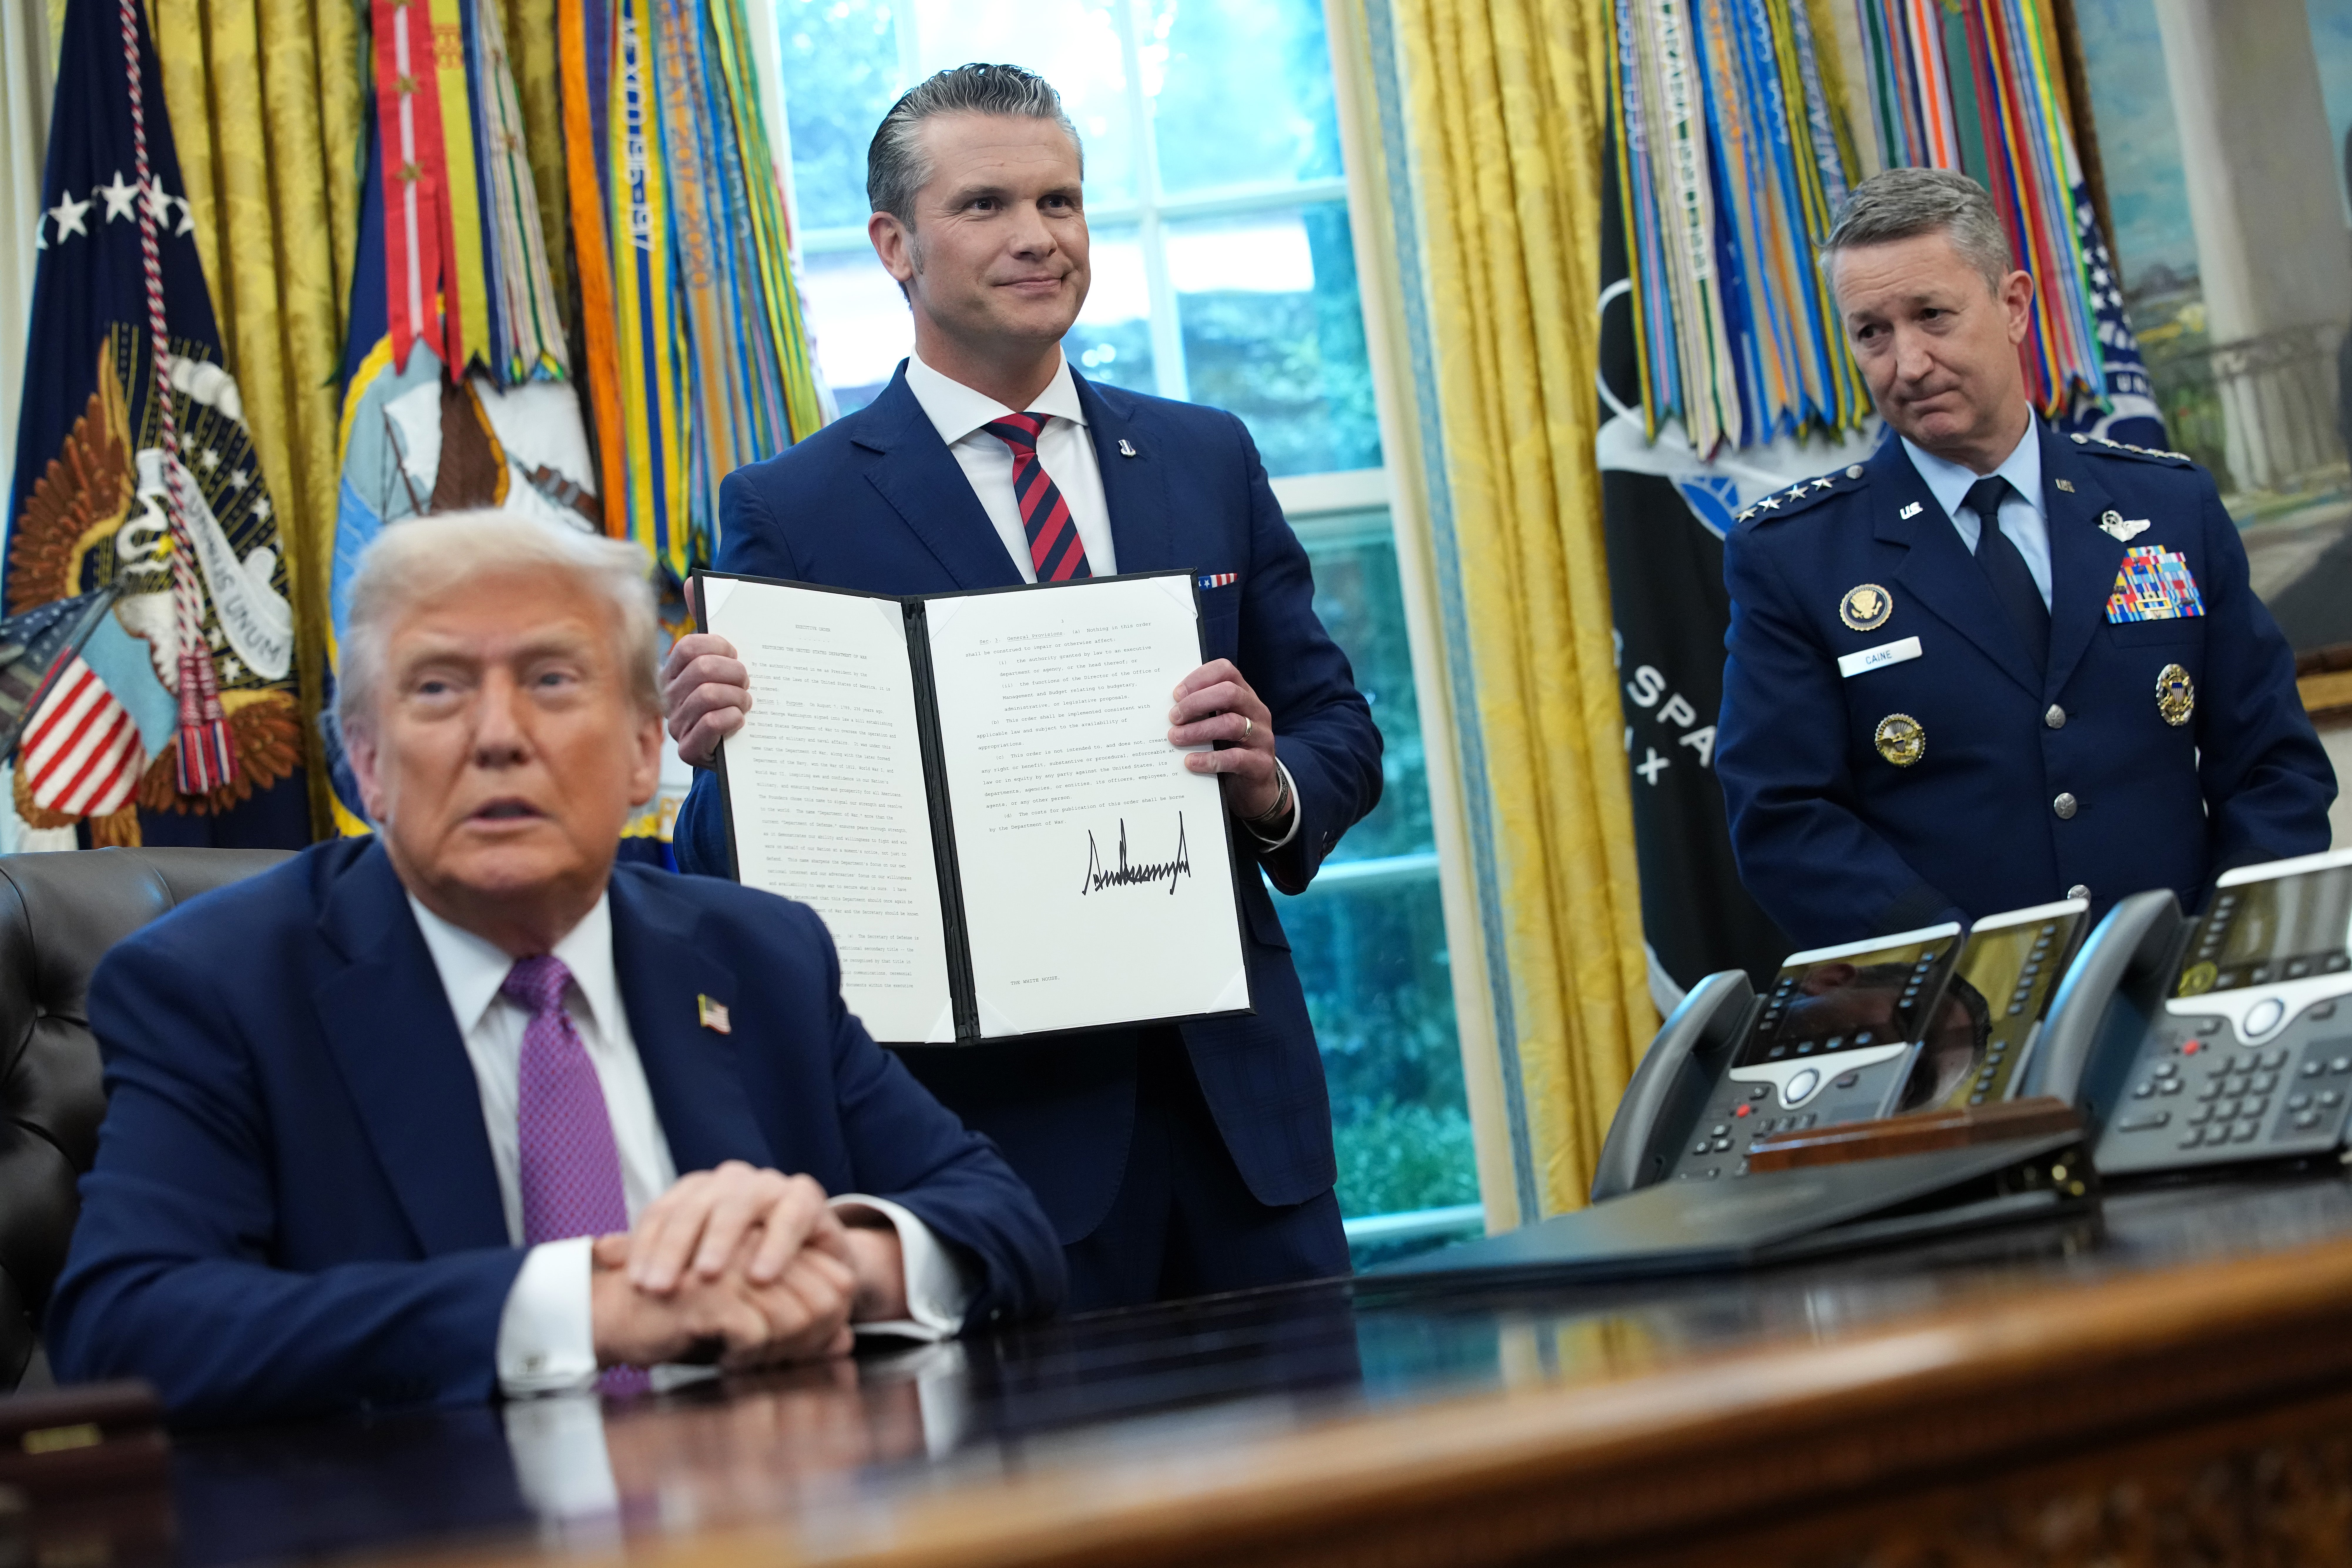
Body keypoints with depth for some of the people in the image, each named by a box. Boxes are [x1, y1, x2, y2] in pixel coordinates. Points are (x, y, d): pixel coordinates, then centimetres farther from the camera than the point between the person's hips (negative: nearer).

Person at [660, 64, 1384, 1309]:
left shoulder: (1208, 459, 11)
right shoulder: (793, 510, -1)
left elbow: (1339, 729, 12)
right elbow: (741, 864, -1)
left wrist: (1276, 786, -10)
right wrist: (718, 752, -23)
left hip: (1241, 1101, 4)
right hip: (995, 1132, -3)